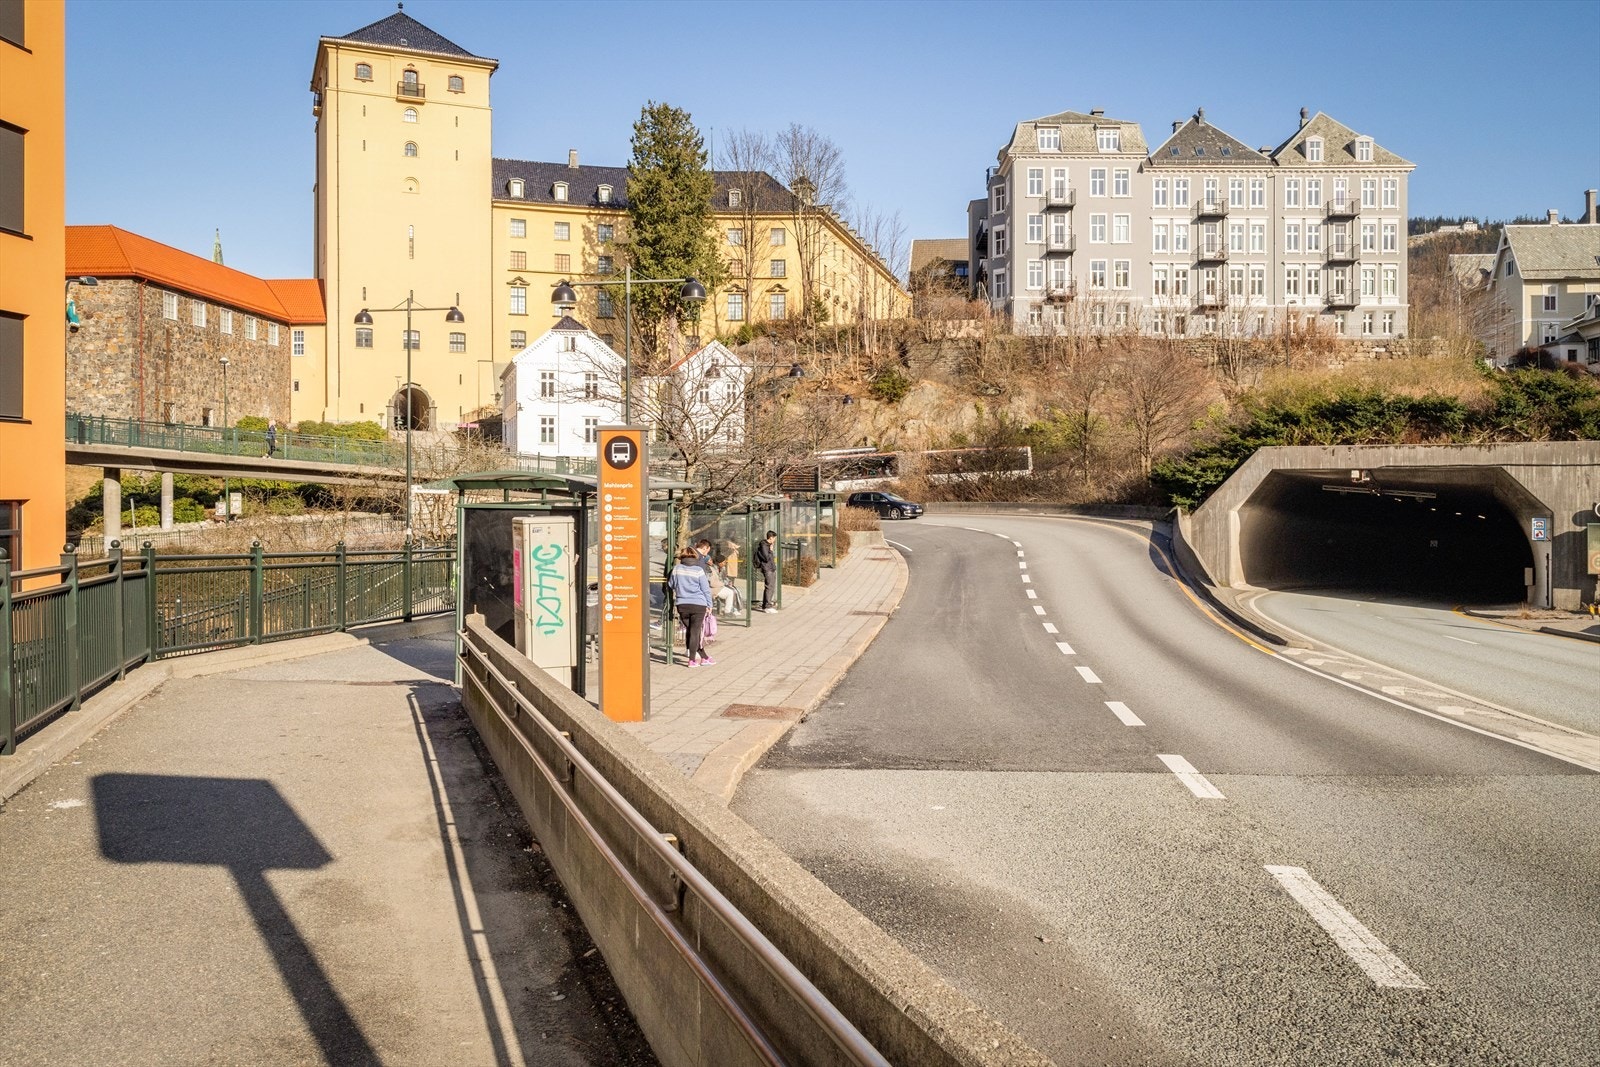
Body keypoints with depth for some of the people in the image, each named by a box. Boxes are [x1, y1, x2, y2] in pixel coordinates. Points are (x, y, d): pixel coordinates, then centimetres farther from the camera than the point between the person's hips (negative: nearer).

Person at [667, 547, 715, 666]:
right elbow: (706, 589, -2)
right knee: (694, 632, 2)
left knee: (690, 632, 13)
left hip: (682, 605, 2)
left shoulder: (676, 569, 0)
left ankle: (704, 657, 18)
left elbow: (670, 585, 13)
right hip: (698, 604, -2)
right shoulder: (699, 570, -5)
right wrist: (709, 604, 8)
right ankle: (692, 660, 2)